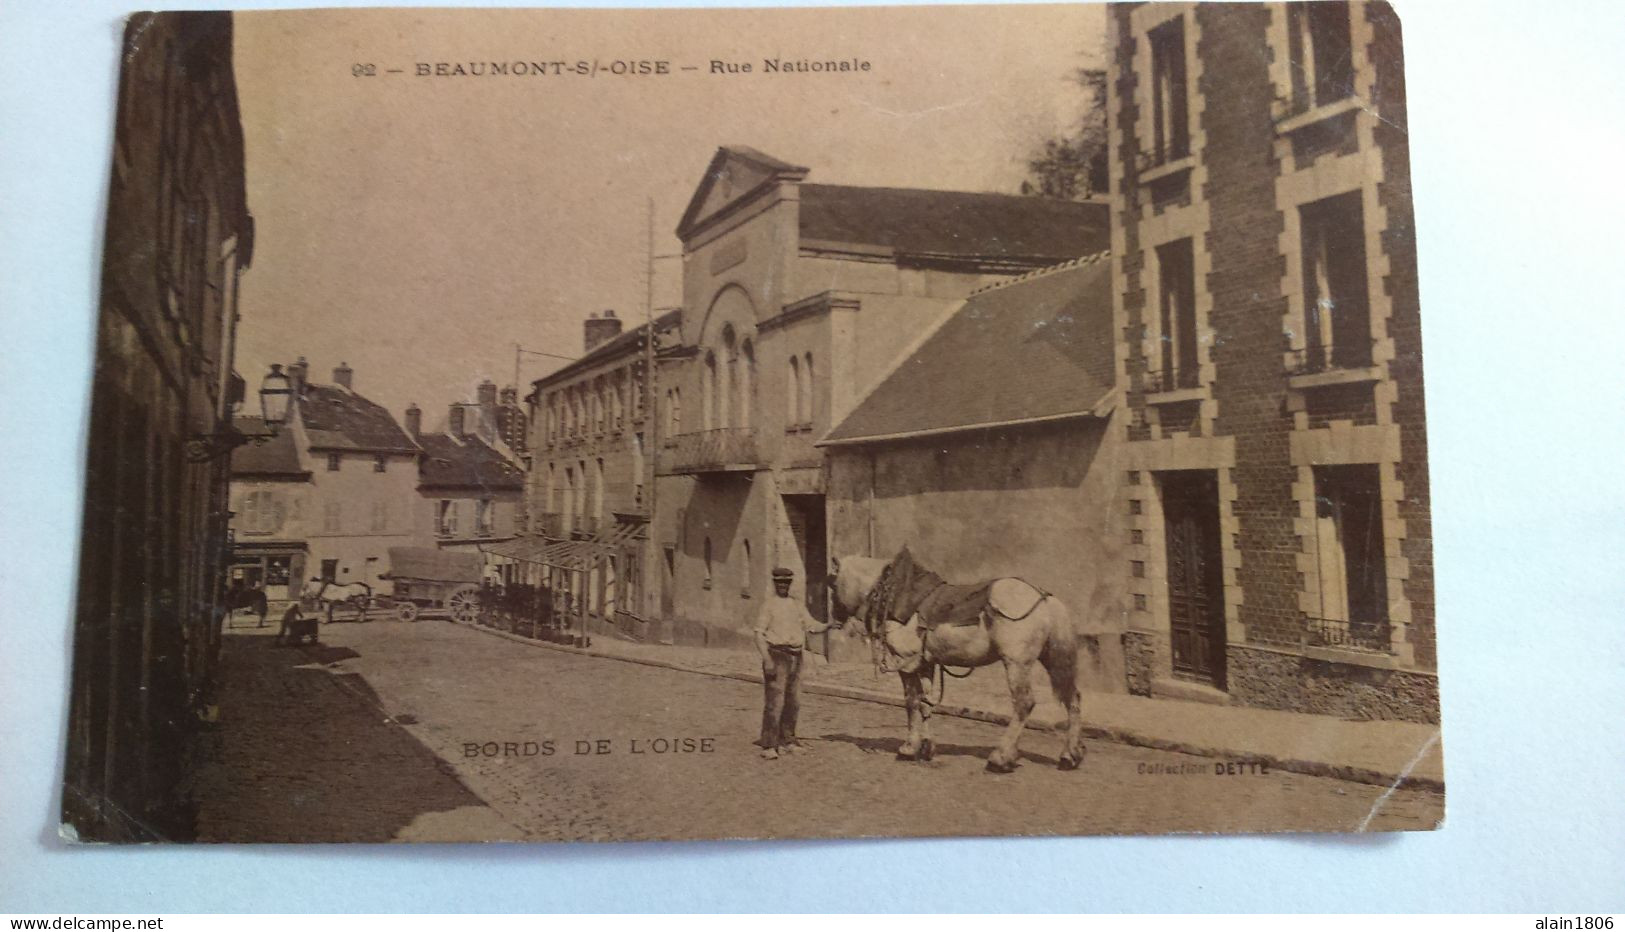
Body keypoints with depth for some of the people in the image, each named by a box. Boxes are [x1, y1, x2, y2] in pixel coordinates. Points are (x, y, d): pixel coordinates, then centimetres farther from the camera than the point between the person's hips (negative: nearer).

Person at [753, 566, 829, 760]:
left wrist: (828, 626, -10)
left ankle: (787, 740, 26)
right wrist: (767, 659, -18)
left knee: (792, 702, 13)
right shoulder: (769, 606, -3)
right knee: (774, 702, -10)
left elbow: (812, 626, 9)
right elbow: (759, 635, -8)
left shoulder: (798, 606, 14)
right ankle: (768, 745, -6)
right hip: (777, 655, -6)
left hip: (795, 657, 6)